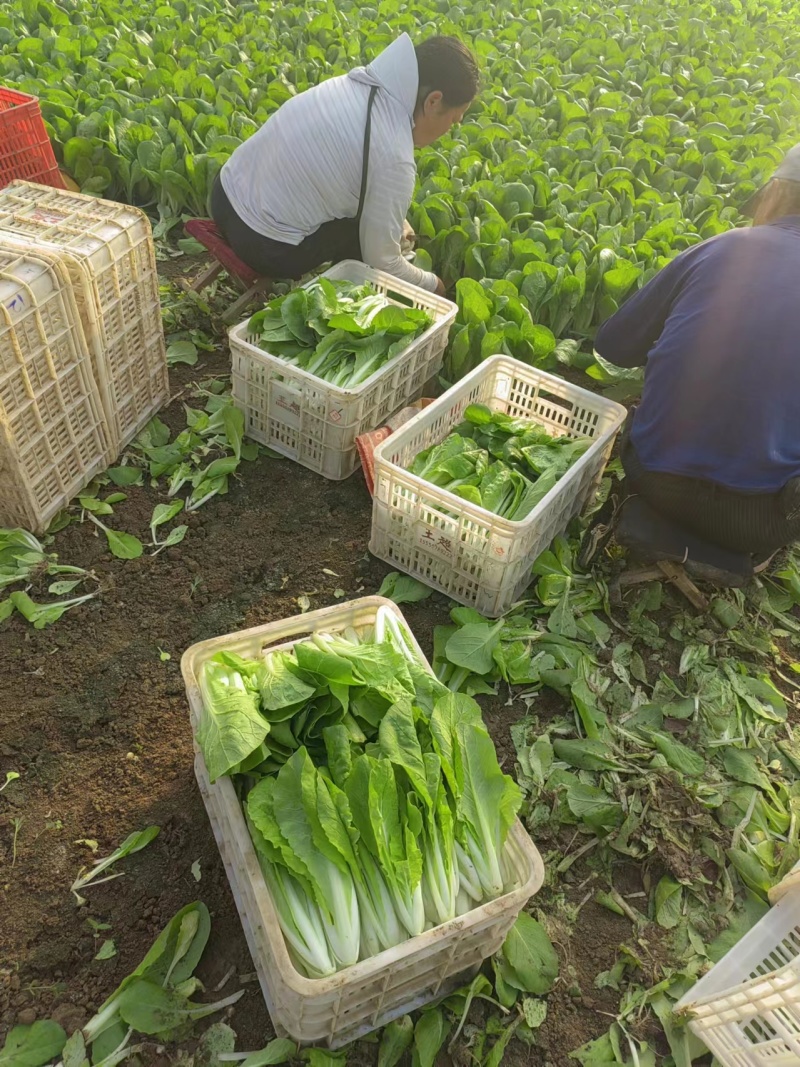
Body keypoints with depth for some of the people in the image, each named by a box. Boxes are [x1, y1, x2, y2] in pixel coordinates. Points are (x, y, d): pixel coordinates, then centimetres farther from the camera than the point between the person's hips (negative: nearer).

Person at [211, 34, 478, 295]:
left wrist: (396, 222, 22)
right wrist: (431, 284, 7)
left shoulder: (354, 82, 2)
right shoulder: (394, 156, -21)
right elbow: (381, 262, -11)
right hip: (264, 247, -8)